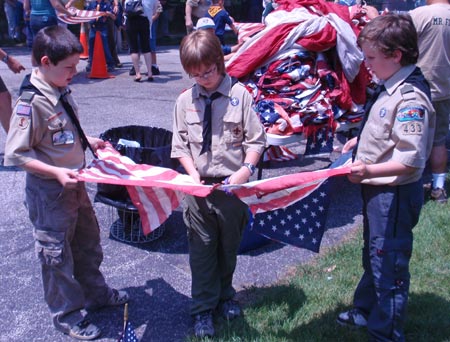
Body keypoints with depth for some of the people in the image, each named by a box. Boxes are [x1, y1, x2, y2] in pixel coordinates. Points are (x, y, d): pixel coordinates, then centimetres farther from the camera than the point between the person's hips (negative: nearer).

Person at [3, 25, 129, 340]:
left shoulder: (62, 91, 1)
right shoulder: (31, 102, -24)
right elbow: (16, 154, -22)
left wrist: (88, 141, 4)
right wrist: (55, 172, -28)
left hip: (74, 182, 9)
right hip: (49, 192, -8)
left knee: (88, 240, 23)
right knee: (57, 253, 10)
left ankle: (95, 292, 45)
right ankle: (67, 314, 29)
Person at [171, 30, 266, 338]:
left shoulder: (240, 95, -9)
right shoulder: (185, 100, -2)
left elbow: (255, 139, -5)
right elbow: (180, 145, 4)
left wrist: (246, 169, -19)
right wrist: (193, 175, -10)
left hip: (232, 185, -1)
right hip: (199, 187, 1)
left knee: (229, 247, 18)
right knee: (202, 250, 10)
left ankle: (224, 295, 41)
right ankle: (203, 308, 26)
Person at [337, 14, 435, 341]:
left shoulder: (410, 98, -25)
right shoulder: (391, 87, 5)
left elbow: (411, 160, -29)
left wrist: (369, 171, -35)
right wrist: (361, 141, 11)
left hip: (394, 195, -10)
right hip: (378, 190, 10)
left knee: (389, 264, 5)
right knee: (373, 255, 25)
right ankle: (366, 311, 46)